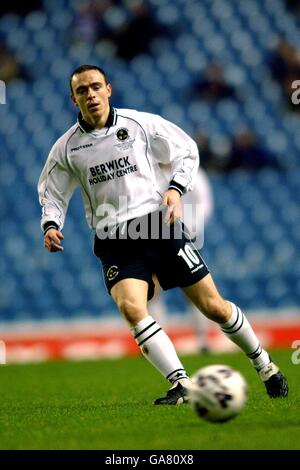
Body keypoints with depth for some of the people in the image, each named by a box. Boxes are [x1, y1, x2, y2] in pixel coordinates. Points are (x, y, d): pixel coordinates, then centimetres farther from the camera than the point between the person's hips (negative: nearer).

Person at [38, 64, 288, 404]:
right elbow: (51, 194, 15)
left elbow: (187, 151, 11)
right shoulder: (66, 147, 4)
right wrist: (50, 226, -4)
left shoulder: (142, 123, 1)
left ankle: (264, 364, 24)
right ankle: (181, 386, -24)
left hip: (159, 224, 0)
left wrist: (176, 188, -5)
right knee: (131, 307, -28)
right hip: (114, 242, 0)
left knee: (213, 306, 1)